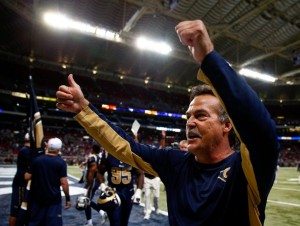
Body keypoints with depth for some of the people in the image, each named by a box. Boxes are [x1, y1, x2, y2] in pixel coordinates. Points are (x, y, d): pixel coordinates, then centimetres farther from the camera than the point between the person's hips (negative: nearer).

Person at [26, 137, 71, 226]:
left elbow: (28, 177, 1)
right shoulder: (61, 162, -13)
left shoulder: (36, 159, -3)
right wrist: (68, 198, -5)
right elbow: (64, 182, -15)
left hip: (37, 197, 4)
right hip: (53, 198, -4)